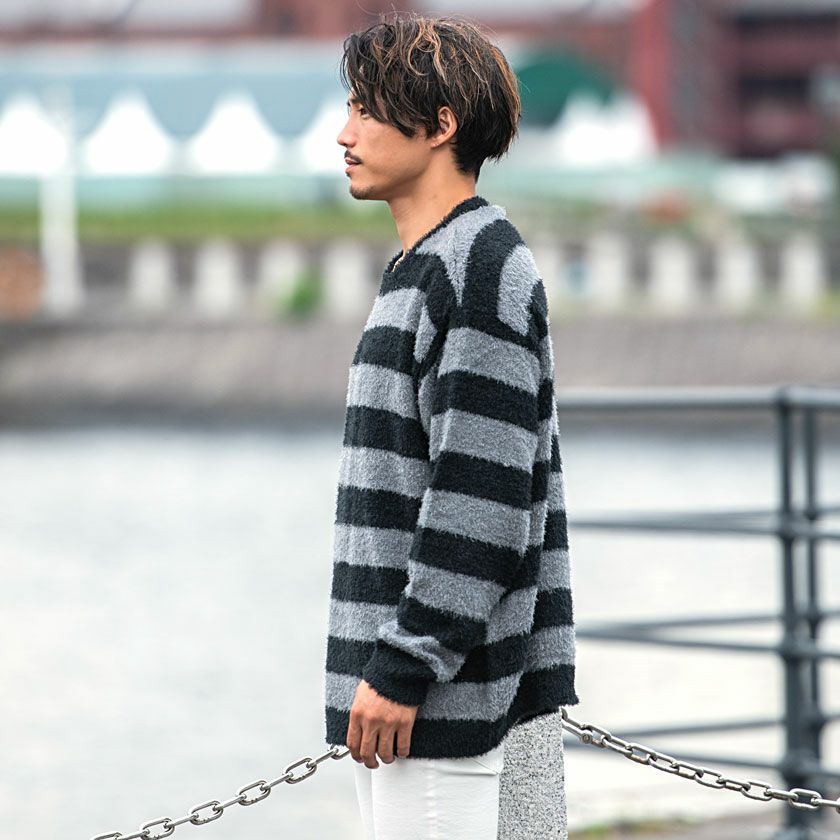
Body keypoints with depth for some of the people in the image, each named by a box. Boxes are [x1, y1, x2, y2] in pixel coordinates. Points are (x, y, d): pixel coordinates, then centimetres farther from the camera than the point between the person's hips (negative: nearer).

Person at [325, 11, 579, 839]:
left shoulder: (484, 267, -14)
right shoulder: (418, 269, 18)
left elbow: (482, 497, -20)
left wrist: (403, 668, -21)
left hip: (444, 682, -10)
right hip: (396, 664, 10)